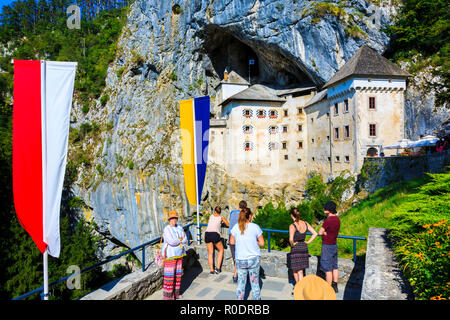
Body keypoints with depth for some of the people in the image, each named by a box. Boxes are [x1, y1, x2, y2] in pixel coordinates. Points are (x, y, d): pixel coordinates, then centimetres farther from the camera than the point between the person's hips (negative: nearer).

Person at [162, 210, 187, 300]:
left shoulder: (179, 228, 6)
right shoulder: (167, 229, -15)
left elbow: (185, 240, 1)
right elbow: (171, 241, -27)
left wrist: (176, 241, -16)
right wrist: (180, 240, -10)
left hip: (179, 254, 7)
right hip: (170, 254, -7)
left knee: (177, 274, 13)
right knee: (169, 275, -2)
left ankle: (175, 293, 26)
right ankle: (168, 295, 8)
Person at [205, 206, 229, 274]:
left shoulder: (211, 216, 21)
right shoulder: (221, 218, 12)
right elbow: (228, 225, 25)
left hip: (207, 233, 3)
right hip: (215, 234, -3)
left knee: (210, 252, 10)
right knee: (221, 250, 15)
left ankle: (211, 270, 7)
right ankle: (217, 268, 7)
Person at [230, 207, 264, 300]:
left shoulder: (236, 227, -4)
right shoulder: (255, 227, -9)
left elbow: (232, 242, 5)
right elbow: (262, 243, -5)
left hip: (240, 260, 1)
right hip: (254, 258, -1)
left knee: (241, 282, 13)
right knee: (254, 282, 12)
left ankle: (239, 298, 23)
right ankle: (256, 298, 23)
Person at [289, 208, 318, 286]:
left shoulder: (292, 226, -19)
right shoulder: (305, 223, -1)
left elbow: (291, 239, -31)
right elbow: (315, 234, 1)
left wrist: (292, 244, -11)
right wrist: (308, 242, 5)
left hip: (296, 248, -6)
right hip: (304, 247, 6)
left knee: (298, 271, 13)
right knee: (299, 270, 19)